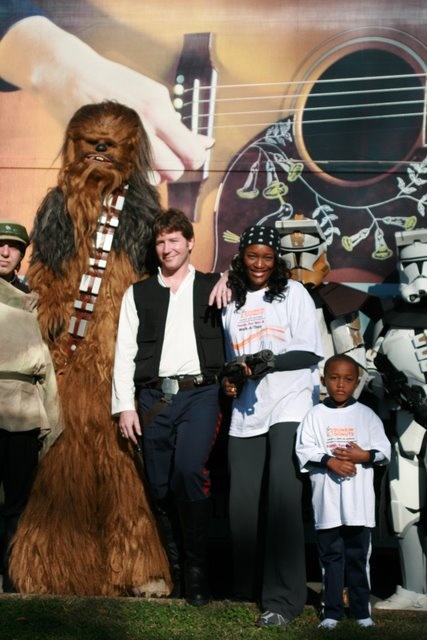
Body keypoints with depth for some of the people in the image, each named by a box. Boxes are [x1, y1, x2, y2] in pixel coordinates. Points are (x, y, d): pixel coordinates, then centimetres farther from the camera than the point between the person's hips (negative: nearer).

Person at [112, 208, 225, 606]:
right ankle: (178, 572, 20)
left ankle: (197, 570, -6)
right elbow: (124, 352, 9)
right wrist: (125, 406, 1)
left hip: (199, 393, -3)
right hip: (153, 397, 3)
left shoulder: (213, 287, 11)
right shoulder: (138, 294, 14)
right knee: (161, 487, 4)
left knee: (188, 472, -21)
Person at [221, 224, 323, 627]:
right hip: (245, 412, 4)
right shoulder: (230, 300, 13)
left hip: (288, 407, -4)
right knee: (243, 502, 3)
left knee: (281, 498, -13)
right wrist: (227, 379, 0)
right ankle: (247, 587, 20)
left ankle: (282, 599, -8)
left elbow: (310, 352, -3)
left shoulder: (294, 293, 3)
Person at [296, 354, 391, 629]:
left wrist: (363, 455, -16)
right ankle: (332, 612, 14)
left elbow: (384, 451, 2)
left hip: (359, 502, 0)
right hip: (327, 501, 0)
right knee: (331, 555, 6)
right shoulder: (316, 415, 3)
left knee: (359, 556, 7)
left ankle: (362, 611, 18)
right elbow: (303, 451, -3)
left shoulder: (367, 415, 5)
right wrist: (329, 461, -16)